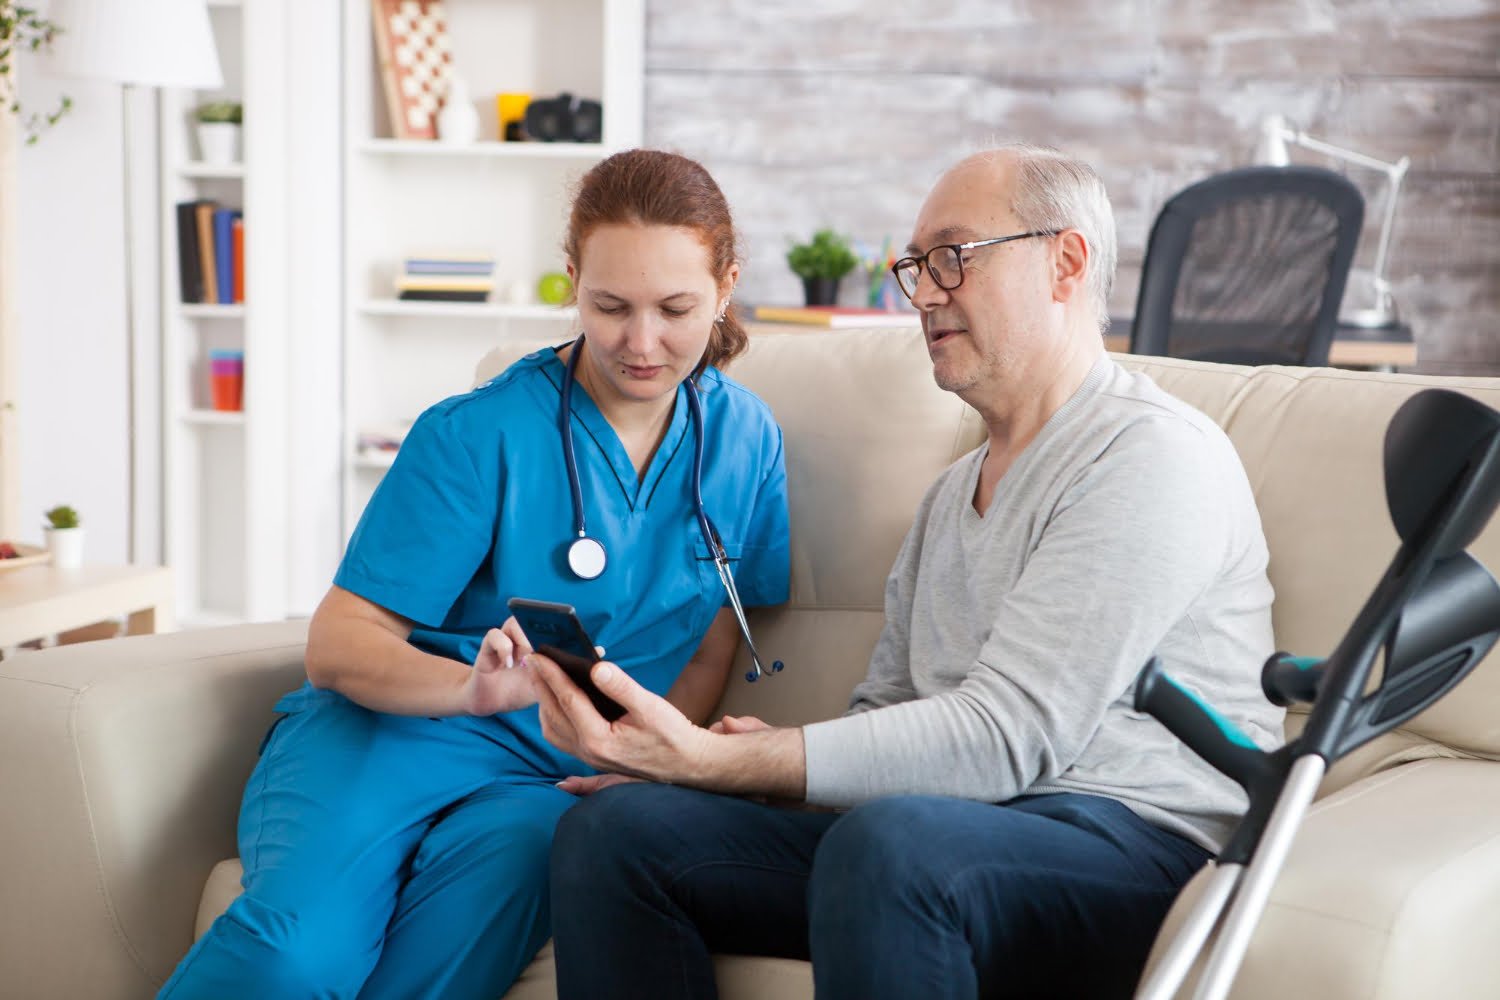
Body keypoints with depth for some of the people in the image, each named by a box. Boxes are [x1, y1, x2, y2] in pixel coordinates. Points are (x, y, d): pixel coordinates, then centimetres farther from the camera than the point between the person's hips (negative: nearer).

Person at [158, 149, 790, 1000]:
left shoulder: (746, 439, 8)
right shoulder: (479, 435, -6)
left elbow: (711, 653, 14)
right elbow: (336, 644, -8)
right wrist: (471, 686, -28)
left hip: (550, 775, 3)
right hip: (396, 729, -2)